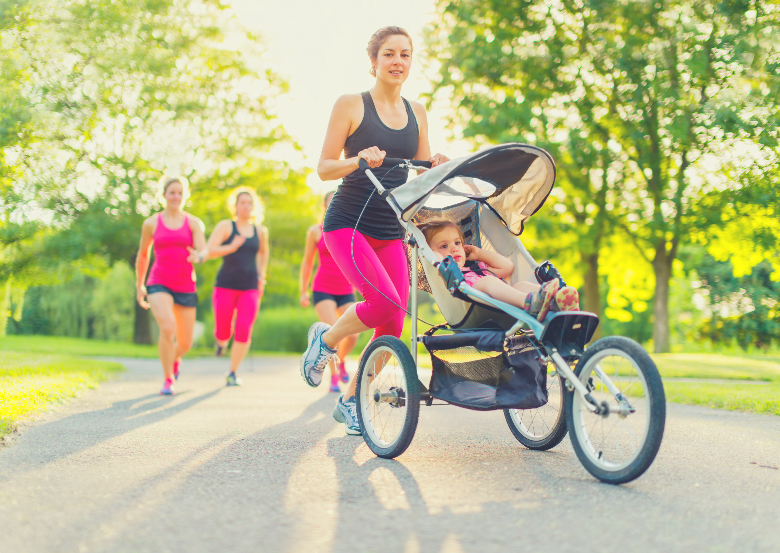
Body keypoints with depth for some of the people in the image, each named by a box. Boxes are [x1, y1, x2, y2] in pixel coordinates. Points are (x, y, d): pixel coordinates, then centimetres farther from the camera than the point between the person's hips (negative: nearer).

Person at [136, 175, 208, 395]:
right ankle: (168, 379, -11)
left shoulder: (193, 223, 6)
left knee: (185, 343, 5)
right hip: (159, 284, -2)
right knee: (168, 327, -28)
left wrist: (199, 256, -33)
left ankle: (175, 358, 44)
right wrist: (139, 285, 20)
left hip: (185, 286, 2)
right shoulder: (151, 223, 6)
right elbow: (142, 255, 19)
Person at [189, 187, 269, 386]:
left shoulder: (260, 231, 10)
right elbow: (209, 251, -13)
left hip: (250, 287, 2)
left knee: (244, 330, -12)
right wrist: (231, 247, -28)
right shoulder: (225, 226, -1)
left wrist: (261, 276, 19)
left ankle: (233, 373, 2)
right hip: (226, 285, -2)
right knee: (223, 331, 1)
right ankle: (222, 341, 41)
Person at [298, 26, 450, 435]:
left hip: (391, 232, 5)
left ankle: (350, 401, 19)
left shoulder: (416, 113, 12)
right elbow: (323, 168, -4)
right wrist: (360, 160, -23)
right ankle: (326, 339, 5)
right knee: (386, 300, -25)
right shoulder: (351, 105, -2)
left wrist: (438, 167, -7)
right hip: (348, 224, -5)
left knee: (393, 325, -1)